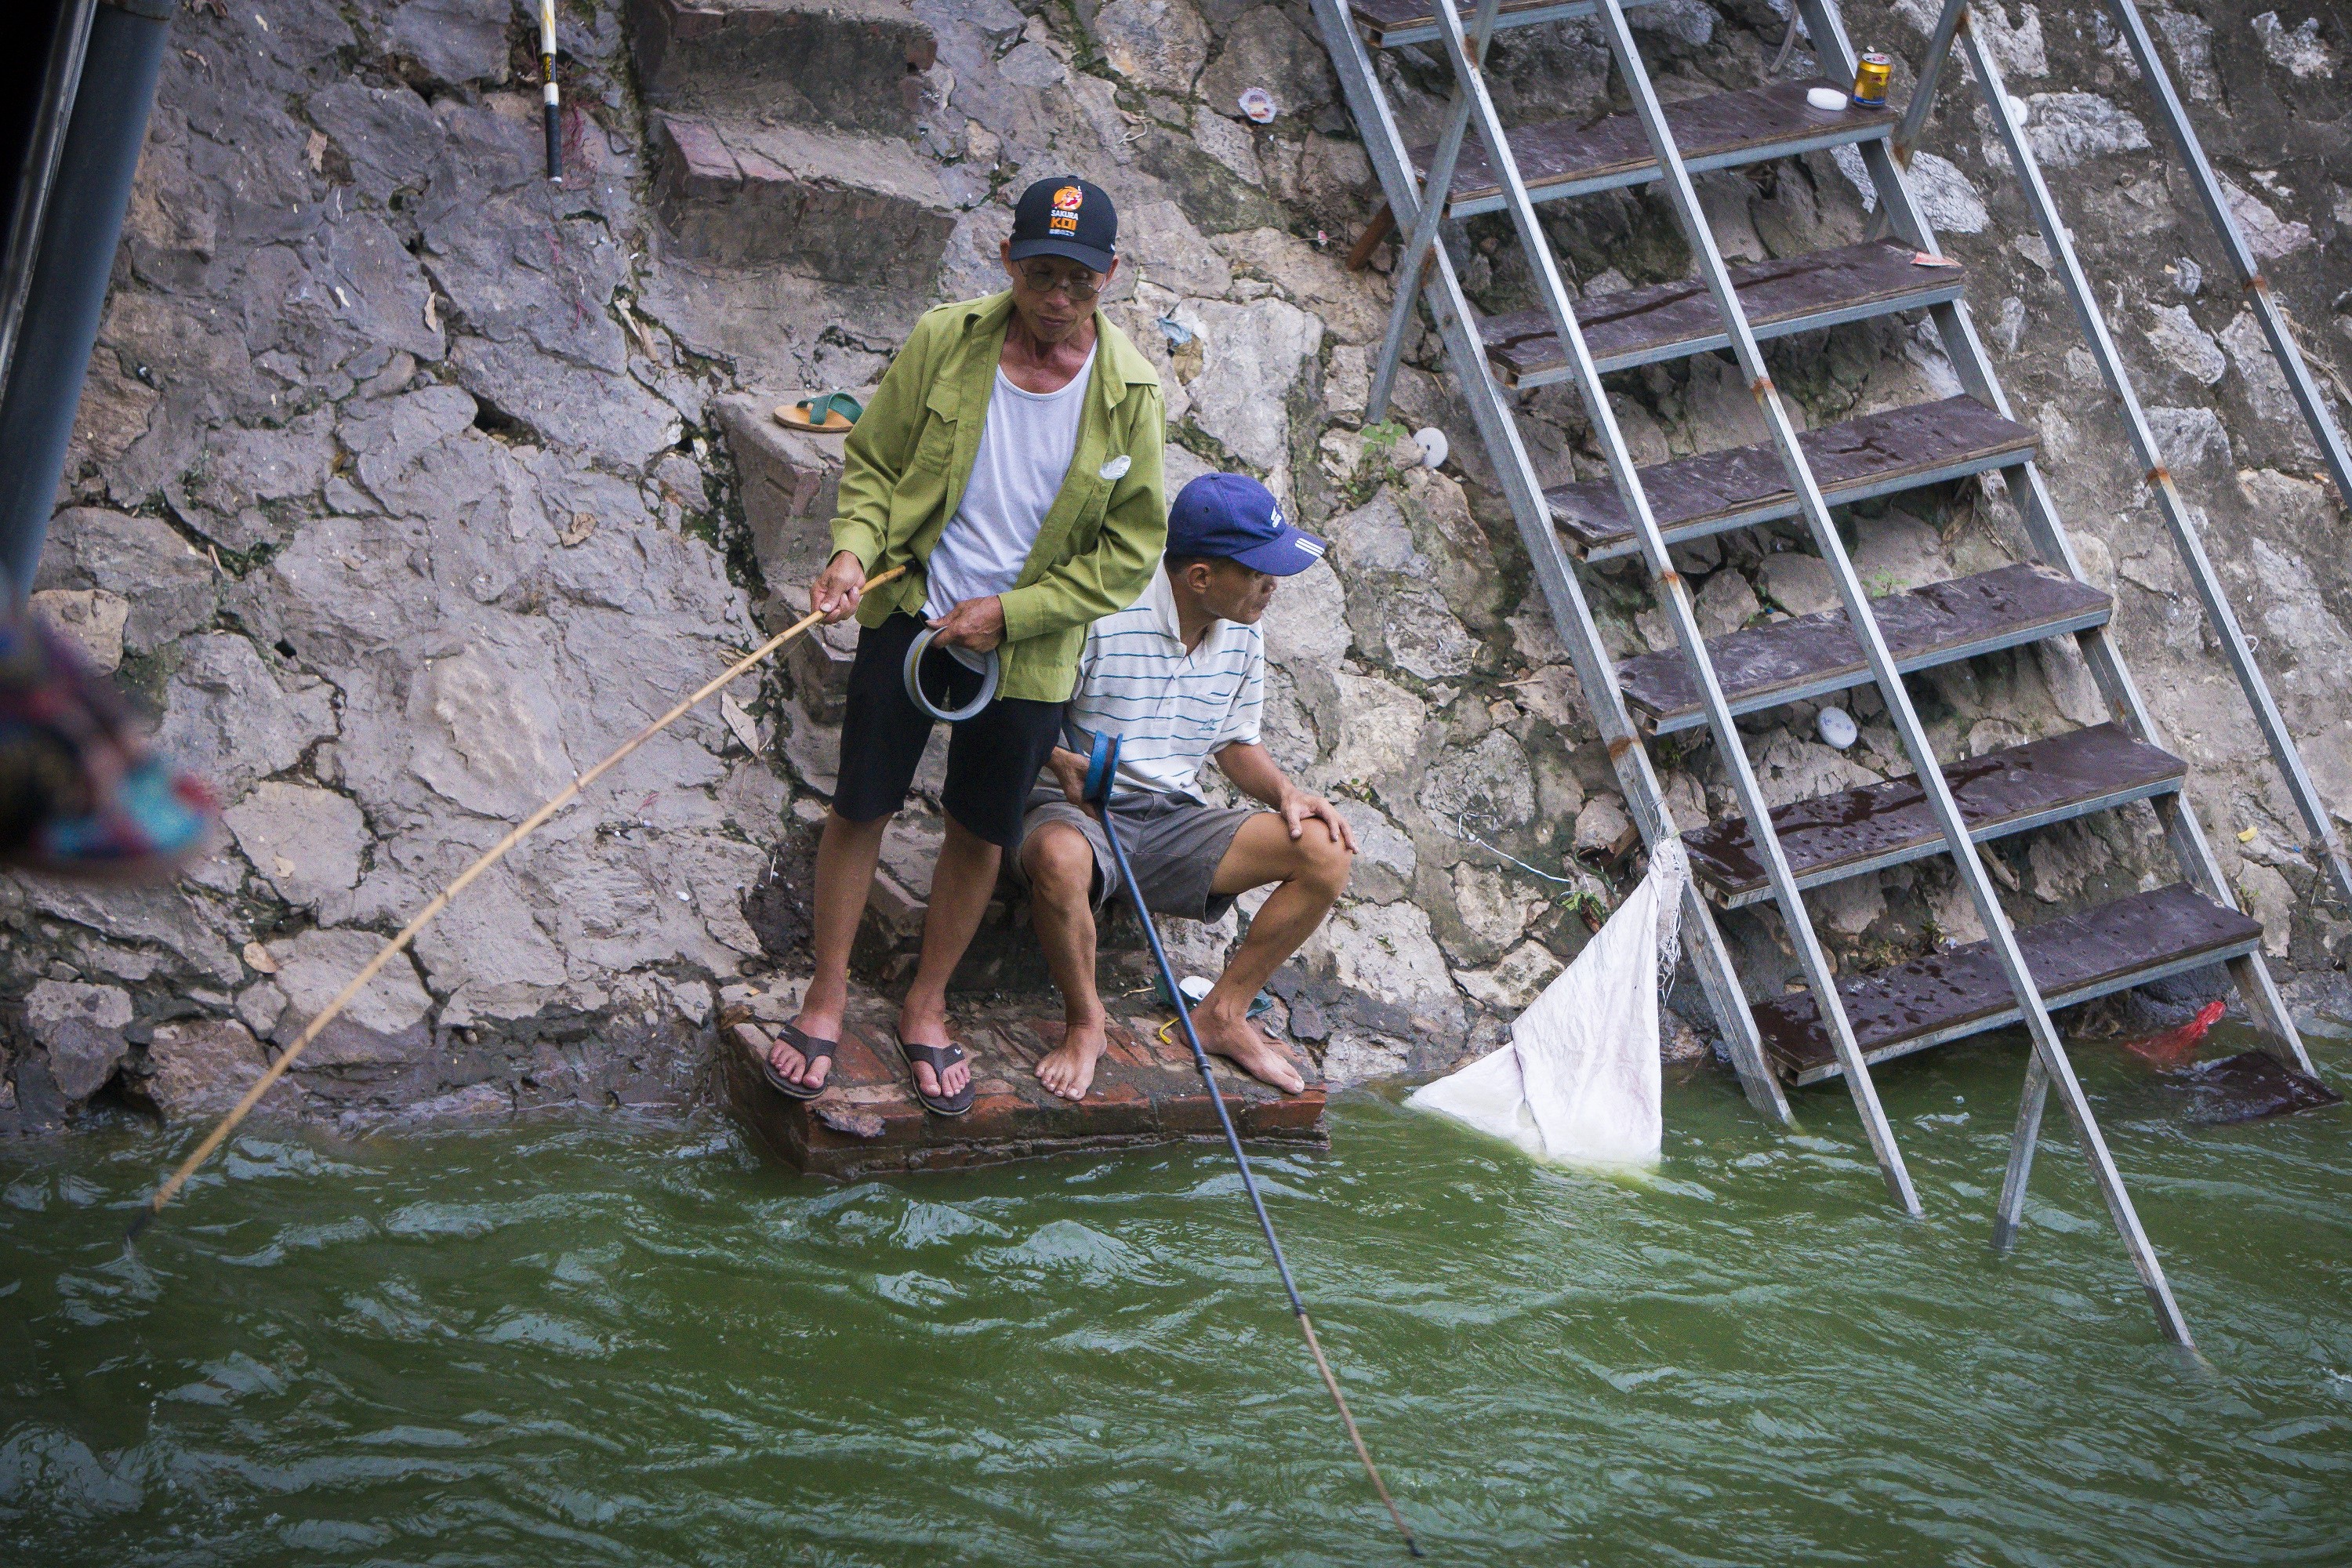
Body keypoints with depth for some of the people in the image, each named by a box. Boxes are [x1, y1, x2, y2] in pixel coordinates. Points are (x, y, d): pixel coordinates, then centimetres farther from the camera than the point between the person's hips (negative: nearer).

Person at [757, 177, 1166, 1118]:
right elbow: (874, 463, 2)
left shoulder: (1128, 390, -10)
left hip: (1027, 651, 0)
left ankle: (926, 1007, 31)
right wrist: (854, 547, -18)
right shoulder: (943, 342, -9)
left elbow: (1130, 551, -5)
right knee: (860, 808, 5)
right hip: (908, 615, 0)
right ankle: (827, 996, 24)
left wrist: (1012, 613, -12)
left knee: (983, 834, 11)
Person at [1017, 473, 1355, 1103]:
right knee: (1060, 858, -43)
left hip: (1173, 821, 6)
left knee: (1326, 851, -11)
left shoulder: (1242, 637, 5)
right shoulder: (1102, 617, -18)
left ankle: (1223, 1014, 1)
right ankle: (1084, 1022, -15)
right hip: (1078, 813, -6)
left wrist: (1285, 792, -2)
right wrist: (1061, 762, -32)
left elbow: (1236, 742, 18)